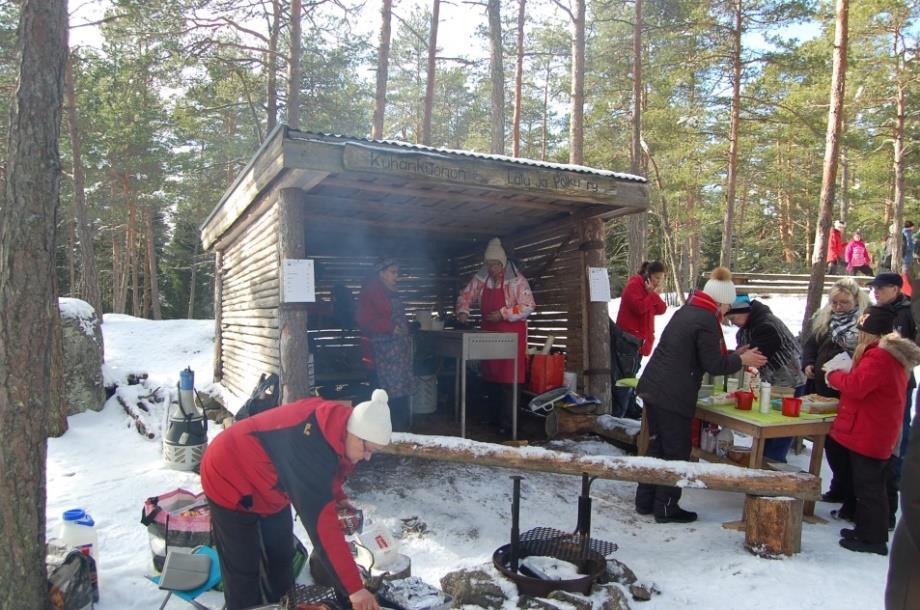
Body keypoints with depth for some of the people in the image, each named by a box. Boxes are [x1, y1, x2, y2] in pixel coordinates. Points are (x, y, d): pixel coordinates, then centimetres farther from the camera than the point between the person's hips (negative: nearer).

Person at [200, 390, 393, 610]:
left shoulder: (332, 426, -15)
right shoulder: (311, 444, -41)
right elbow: (321, 522, -42)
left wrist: (338, 498, -5)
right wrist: (354, 588, -39)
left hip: (266, 484, 9)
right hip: (230, 480, -9)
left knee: (281, 558, 18)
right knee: (243, 568, -1)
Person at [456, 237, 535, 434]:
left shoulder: (516, 280, -11)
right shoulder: (481, 278, 5)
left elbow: (528, 306, -15)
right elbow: (466, 295, 12)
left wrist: (503, 314, -20)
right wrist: (462, 311, -8)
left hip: (511, 334, -5)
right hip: (489, 333, 5)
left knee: (508, 379, -7)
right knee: (491, 376, 10)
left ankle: (507, 422, 0)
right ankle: (496, 414, 23)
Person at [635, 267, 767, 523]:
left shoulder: (685, 311, 16)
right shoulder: (707, 321, -13)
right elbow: (713, 365, -10)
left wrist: (733, 355, 23)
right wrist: (741, 360, 5)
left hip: (652, 388, 9)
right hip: (674, 396, -9)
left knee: (656, 446, 17)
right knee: (676, 452, 4)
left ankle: (645, 501, 25)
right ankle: (666, 508, 13)